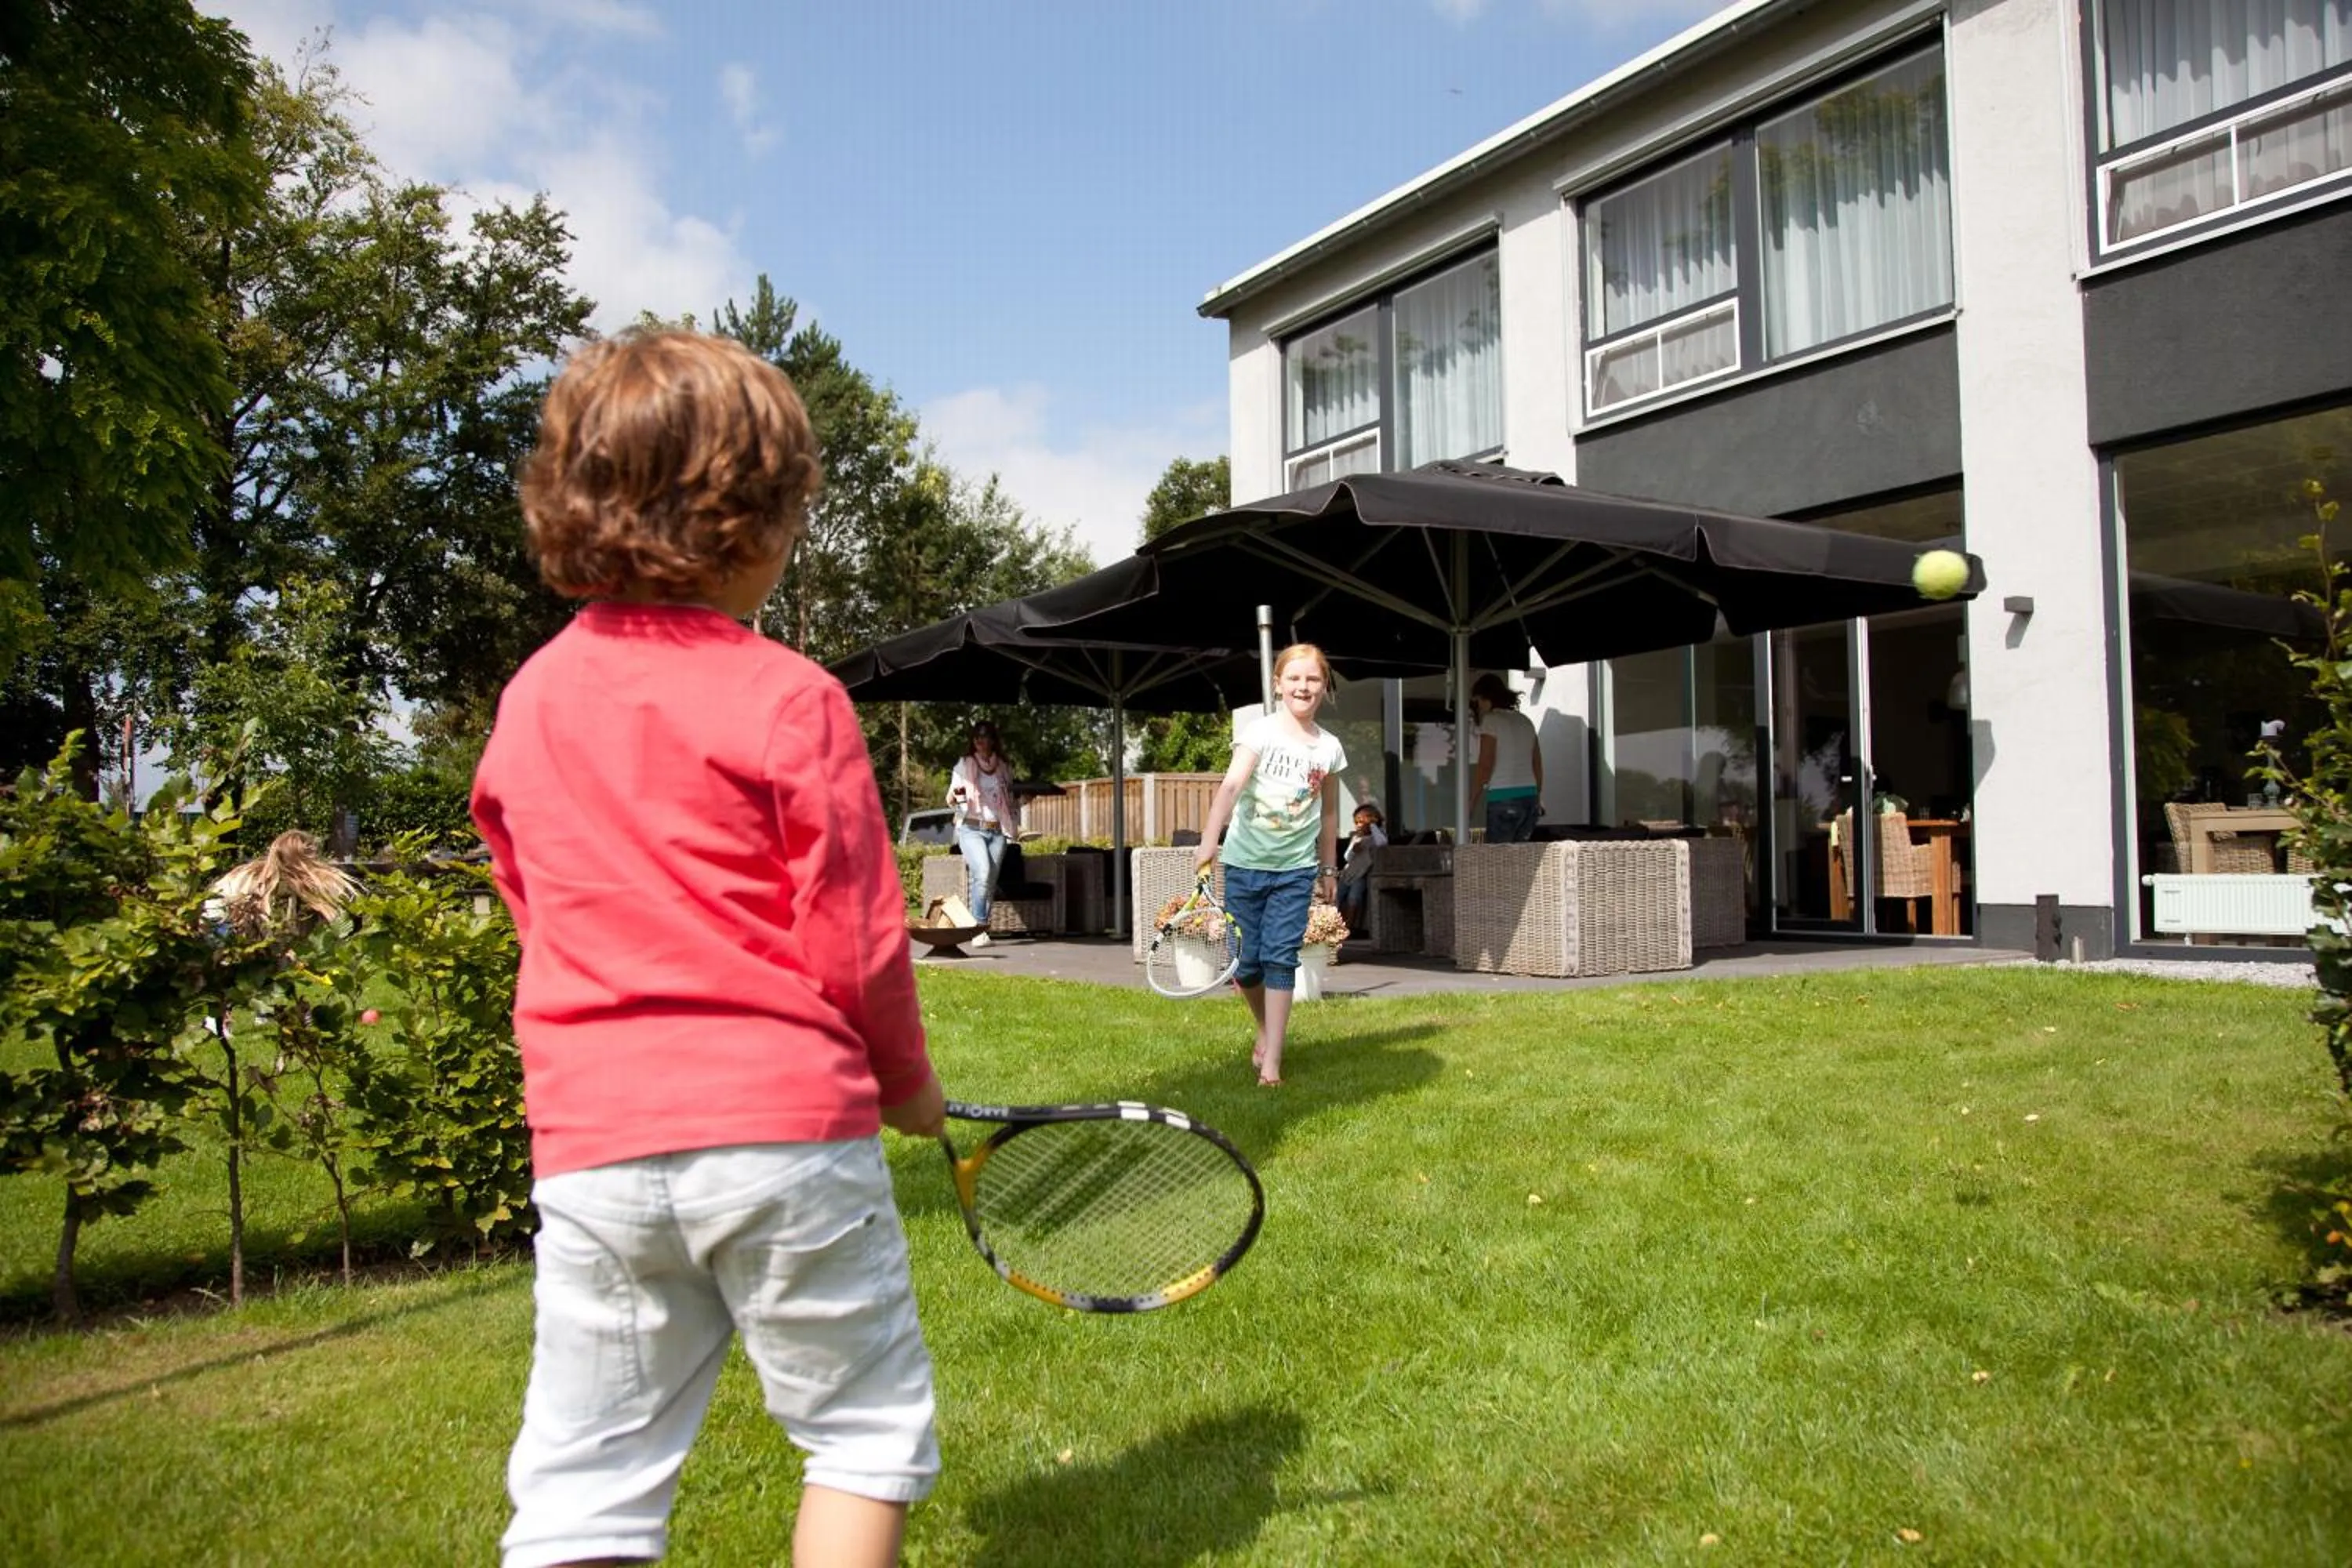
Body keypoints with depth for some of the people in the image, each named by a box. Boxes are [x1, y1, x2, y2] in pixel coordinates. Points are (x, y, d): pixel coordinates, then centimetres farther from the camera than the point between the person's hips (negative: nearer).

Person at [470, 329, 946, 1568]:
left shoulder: (530, 698, 7)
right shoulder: (787, 699, -9)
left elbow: (543, 907, 15)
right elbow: (856, 942, -8)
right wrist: (908, 1083, 8)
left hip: (589, 1137, 5)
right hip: (783, 1122, -4)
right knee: (867, 1433, 13)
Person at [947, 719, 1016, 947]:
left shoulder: (1003, 768, 15)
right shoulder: (964, 764, 6)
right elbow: (951, 799, 2)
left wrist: (1017, 825, 8)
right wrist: (955, 796, -22)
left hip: (997, 831, 4)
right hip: (971, 828, -4)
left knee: (990, 883, 0)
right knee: (982, 874, -24)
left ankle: (981, 930, 6)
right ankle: (979, 928, -22)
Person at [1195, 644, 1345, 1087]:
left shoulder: (1329, 747, 3)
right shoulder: (1261, 731, -8)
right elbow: (1231, 785, -23)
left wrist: (1328, 870, 17)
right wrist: (1209, 841, -36)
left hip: (1295, 870, 1)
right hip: (1245, 863, -1)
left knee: (1280, 959, -7)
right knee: (1247, 961, 4)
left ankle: (1271, 1061, -1)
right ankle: (1266, 1029, 33)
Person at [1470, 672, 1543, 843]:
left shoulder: (1491, 720, -4)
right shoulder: (1525, 721, 15)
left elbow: (1485, 765, -11)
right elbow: (1537, 765, 17)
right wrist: (1538, 798, 26)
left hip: (1503, 798, -7)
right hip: (1530, 797, 7)